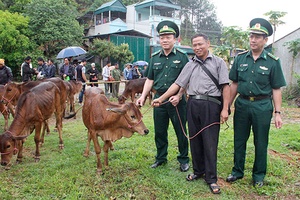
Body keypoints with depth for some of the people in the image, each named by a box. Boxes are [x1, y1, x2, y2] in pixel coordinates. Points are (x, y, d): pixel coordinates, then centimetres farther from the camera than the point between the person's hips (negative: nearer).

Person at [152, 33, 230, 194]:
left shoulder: (218, 62, 4)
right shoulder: (190, 65, 14)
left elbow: (225, 86, -2)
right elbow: (178, 84, 11)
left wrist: (225, 109, -10)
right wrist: (161, 98, 5)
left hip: (211, 105, -4)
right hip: (193, 104, 4)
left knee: (210, 142, -2)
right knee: (195, 139, 10)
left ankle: (211, 178, 9)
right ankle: (198, 171, 27)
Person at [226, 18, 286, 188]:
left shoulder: (273, 62, -3)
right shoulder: (240, 58, 3)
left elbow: (276, 89, -2)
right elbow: (234, 84, 8)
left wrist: (278, 113, -7)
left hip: (262, 107, -2)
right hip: (242, 104, 3)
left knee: (261, 143, 9)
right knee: (239, 141, 12)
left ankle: (259, 175, 26)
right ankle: (237, 171, 29)